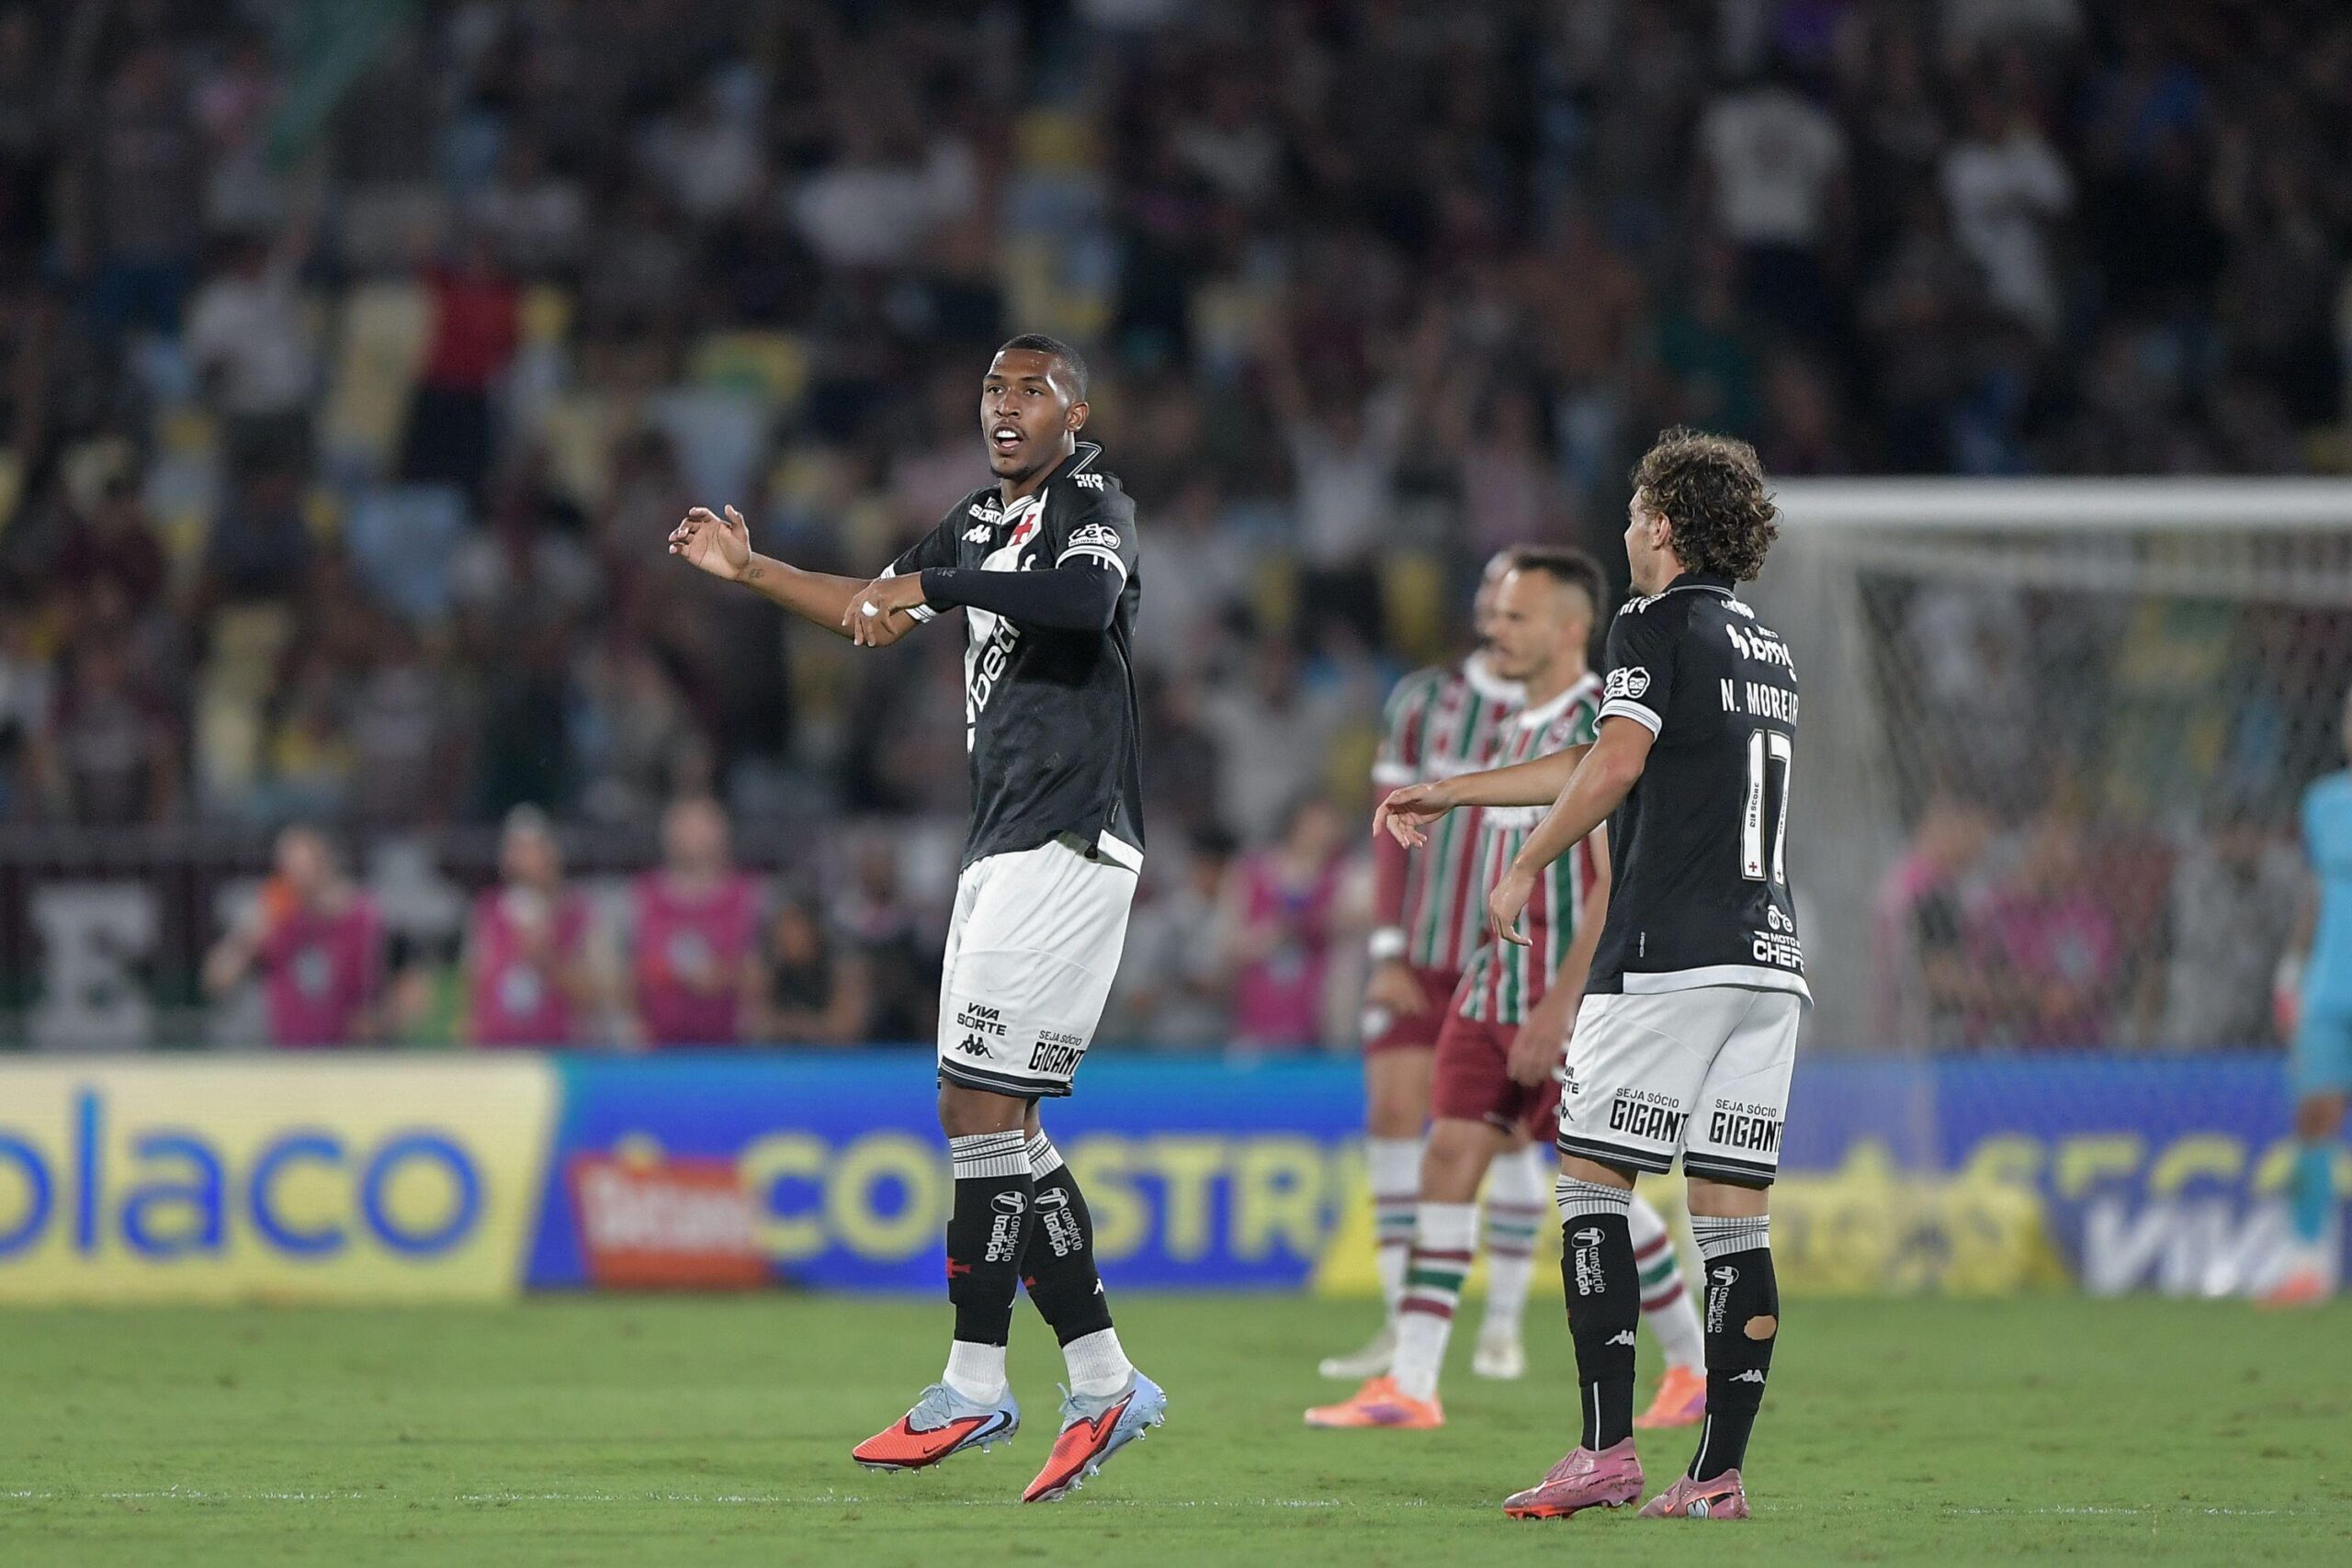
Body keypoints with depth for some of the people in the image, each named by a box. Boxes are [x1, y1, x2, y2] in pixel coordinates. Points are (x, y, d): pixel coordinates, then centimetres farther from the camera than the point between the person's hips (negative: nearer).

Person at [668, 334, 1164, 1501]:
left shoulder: (1092, 509, -9)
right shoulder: (981, 520, 19)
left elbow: (1087, 596, -32)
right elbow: (874, 611, 34)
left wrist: (928, 585, -36)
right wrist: (750, 572, 26)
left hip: (1066, 845, -10)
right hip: (1005, 850, 10)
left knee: (980, 1109, -11)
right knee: (997, 1123, 8)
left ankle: (974, 1386, -8)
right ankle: (1100, 1380, 12)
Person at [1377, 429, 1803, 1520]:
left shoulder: (1656, 625, -3)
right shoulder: (1768, 653, 22)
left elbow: (1615, 765, -18)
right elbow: (1603, 767, 30)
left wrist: (1528, 866, -5)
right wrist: (1445, 795, 35)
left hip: (1667, 952, -7)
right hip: (1770, 955, 7)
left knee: (1590, 1182, -1)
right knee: (1735, 1217, 3)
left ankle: (1608, 1450, -8)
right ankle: (1718, 1473, -1)